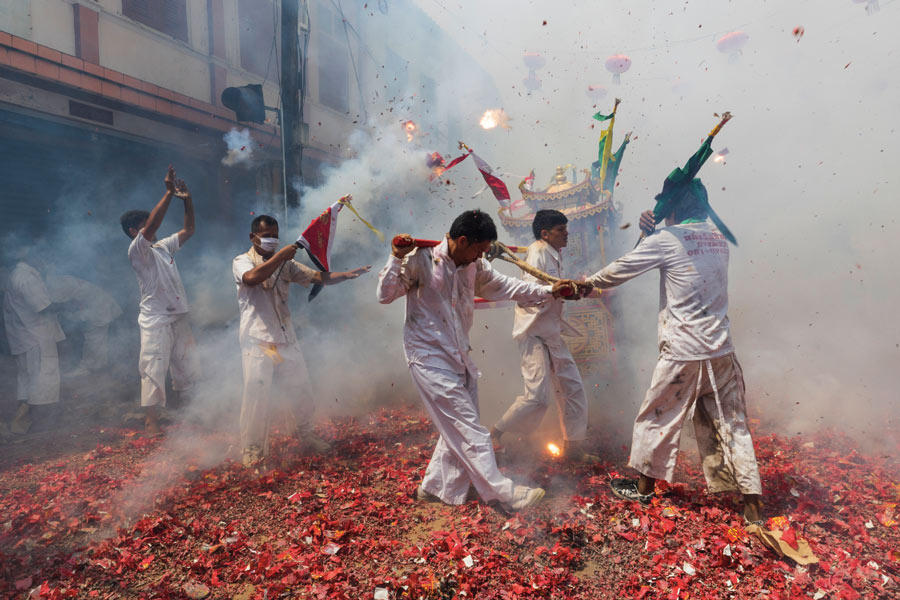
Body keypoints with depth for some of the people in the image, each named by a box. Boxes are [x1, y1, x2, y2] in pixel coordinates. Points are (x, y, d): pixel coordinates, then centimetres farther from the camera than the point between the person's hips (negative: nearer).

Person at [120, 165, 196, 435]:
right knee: (154, 368, -6)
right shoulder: (136, 250, -8)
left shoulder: (164, 247, 15)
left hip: (178, 316, 8)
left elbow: (188, 230, 19)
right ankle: (152, 420, 0)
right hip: (155, 320, -8)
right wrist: (169, 193, -25)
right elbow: (152, 225, -23)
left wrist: (187, 200, 7)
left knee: (184, 365, 14)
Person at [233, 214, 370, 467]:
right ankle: (252, 449, 15)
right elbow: (252, 278, -24)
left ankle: (304, 433, 33)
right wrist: (280, 255, -22)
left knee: (301, 389, 10)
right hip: (257, 341, -4)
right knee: (257, 394, -4)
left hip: (286, 339, 5)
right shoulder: (242, 261, 1)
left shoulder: (285, 264, 13)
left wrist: (347, 274, -12)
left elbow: (318, 277, 3)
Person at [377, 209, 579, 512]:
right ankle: (502, 491, 4)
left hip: (458, 356, 8)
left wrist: (548, 291, 14)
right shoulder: (420, 260, -14)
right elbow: (385, 295, -13)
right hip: (429, 357, -8)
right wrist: (397, 259, -26)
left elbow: (503, 286, 17)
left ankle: (436, 487, 28)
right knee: (467, 427, -5)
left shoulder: (474, 266, 7)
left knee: (459, 428, 12)